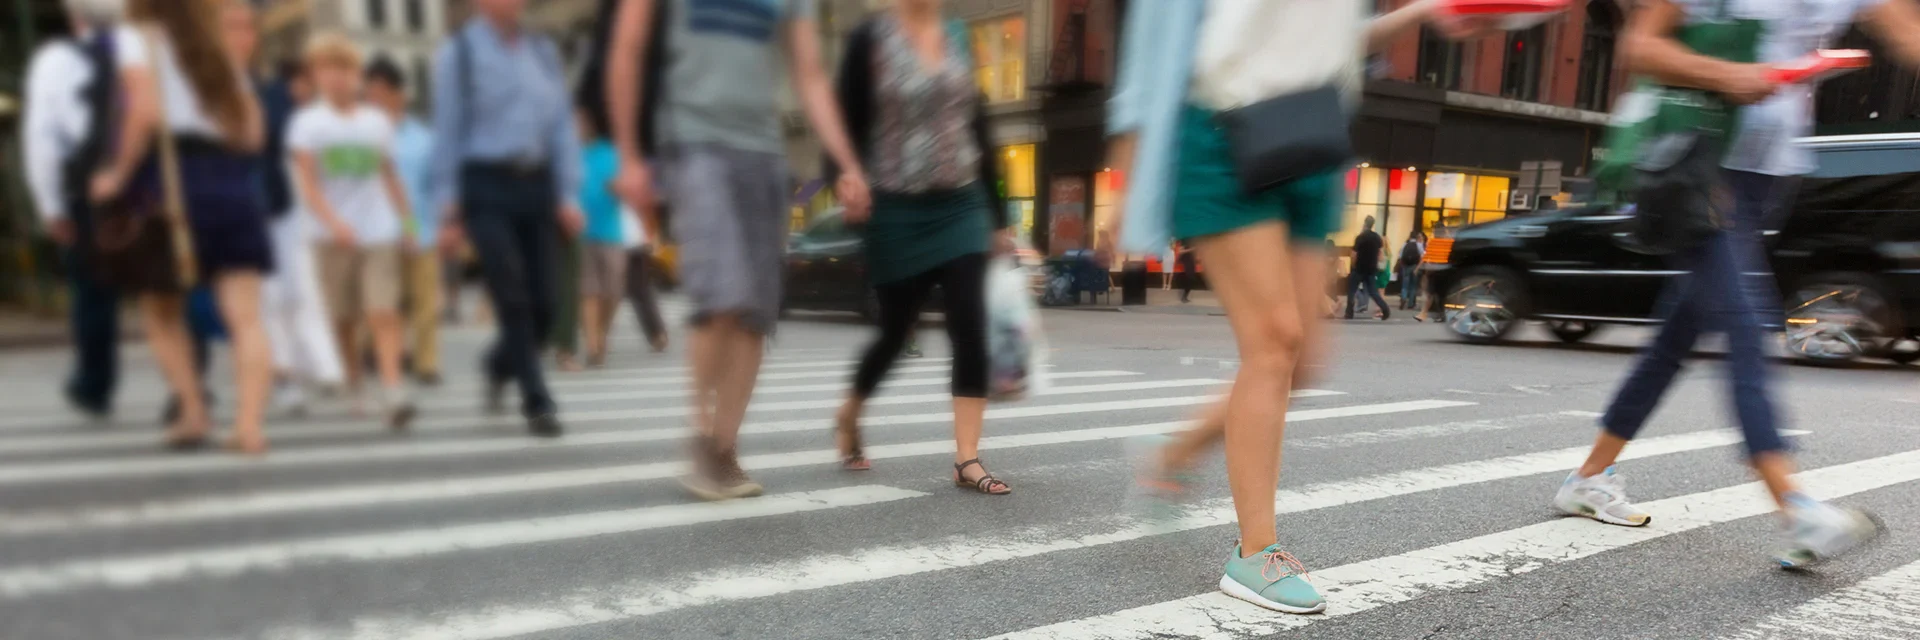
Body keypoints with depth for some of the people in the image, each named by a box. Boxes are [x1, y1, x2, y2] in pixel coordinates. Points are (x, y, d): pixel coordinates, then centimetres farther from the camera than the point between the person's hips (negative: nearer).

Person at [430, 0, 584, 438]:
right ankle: (537, 402, -1)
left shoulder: (544, 52, 11)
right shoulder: (458, 53, 0)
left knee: (543, 303, 4)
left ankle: (500, 364, 34)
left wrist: (568, 195, 4)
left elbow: (562, 125, 10)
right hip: (486, 186, -4)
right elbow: (448, 131, 0)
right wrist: (448, 204, -2)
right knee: (513, 299, -10)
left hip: (537, 183, 4)